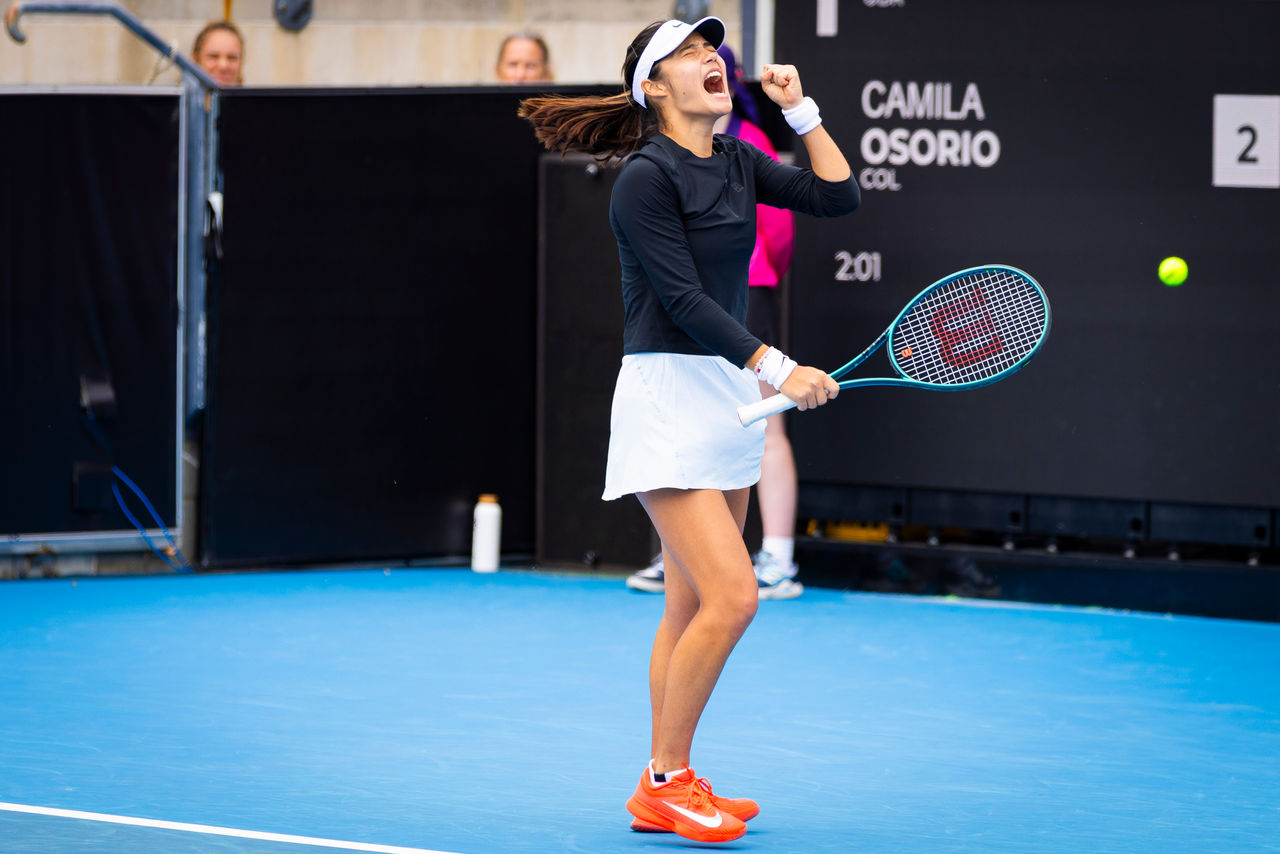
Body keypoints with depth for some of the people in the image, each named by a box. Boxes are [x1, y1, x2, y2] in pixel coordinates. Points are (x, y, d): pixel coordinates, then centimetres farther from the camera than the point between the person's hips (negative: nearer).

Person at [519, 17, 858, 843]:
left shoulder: (737, 162, 10)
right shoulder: (646, 177, -13)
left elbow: (837, 195, 6)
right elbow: (684, 300, -19)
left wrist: (801, 109, 1)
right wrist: (777, 367, -25)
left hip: (731, 397, 8)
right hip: (668, 399, -8)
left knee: (693, 605, 10)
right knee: (732, 596, -15)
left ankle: (663, 789, 17)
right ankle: (665, 781, -2)